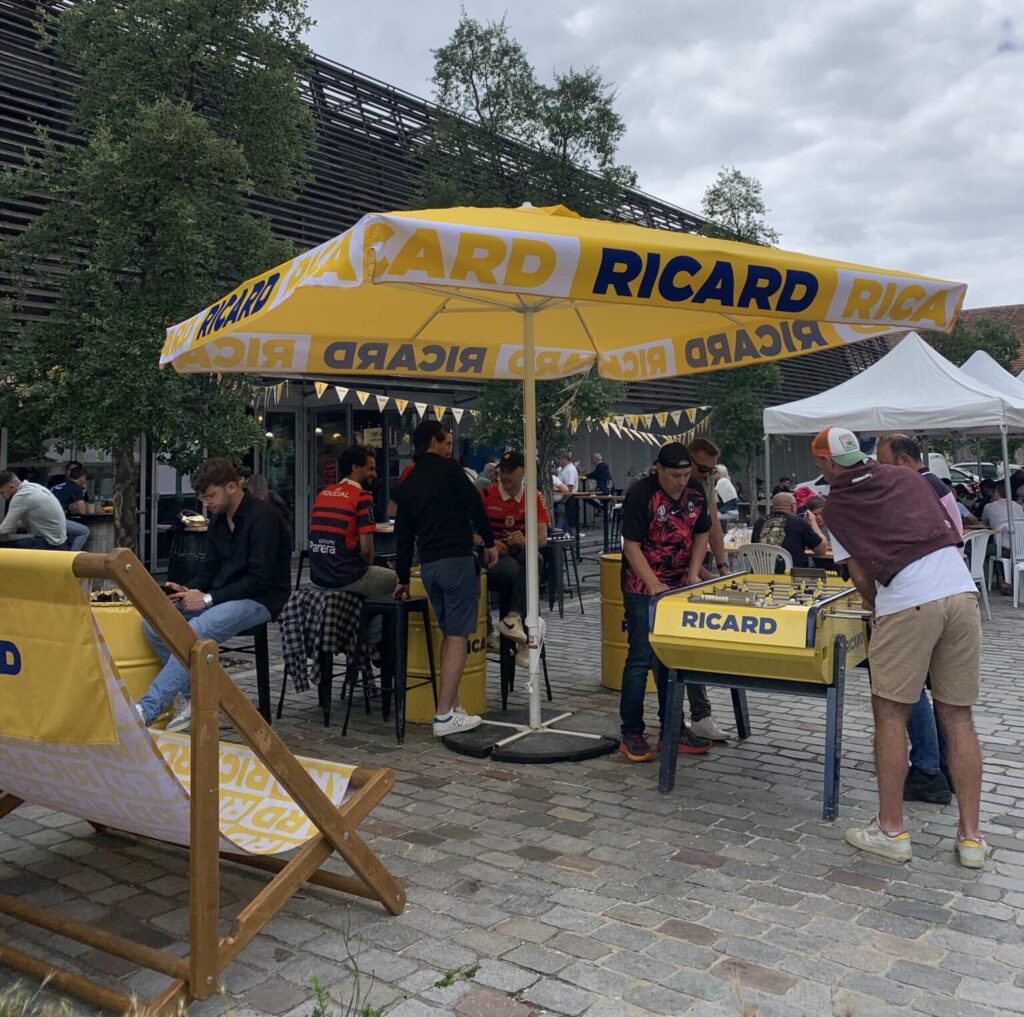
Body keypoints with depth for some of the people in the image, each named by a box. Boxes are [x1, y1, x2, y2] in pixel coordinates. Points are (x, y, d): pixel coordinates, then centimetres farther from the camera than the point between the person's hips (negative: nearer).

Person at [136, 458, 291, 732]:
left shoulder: (263, 517, -15)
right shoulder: (218, 519, 11)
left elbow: (260, 580, -20)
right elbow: (210, 568, 16)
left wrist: (208, 598, -20)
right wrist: (188, 591, -5)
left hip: (260, 600, -9)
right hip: (221, 596, 9)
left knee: (197, 631, -33)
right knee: (152, 622, -9)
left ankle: (146, 710, -29)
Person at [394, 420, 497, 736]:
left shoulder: (408, 483, 17)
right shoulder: (449, 469, -1)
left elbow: (403, 534, 18)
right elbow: (474, 505, -11)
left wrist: (403, 577, 23)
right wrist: (489, 541, 1)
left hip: (427, 565, 7)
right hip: (457, 560, -7)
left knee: (448, 635, 16)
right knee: (457, 637, -4)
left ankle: (452, 706, 18)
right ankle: (445, 716, -6)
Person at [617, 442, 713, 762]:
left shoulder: (695, 492, 2)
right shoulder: (640, 495, -17)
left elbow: (701, 534, 11)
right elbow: (631, 546, -18)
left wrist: (693, 575, -2)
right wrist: (655, 586, -24)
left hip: (679, 587, 6)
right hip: (642, 588, -6)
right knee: (641, 658, -5)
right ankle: (631, 735, 4)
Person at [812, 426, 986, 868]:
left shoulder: (835, 506, 9)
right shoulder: (908, 477, 20)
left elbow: (860, 575, 6)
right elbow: (953, 534, 24)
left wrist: (874, 608, 25)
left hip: (906, 602, -5)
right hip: (963, 591, 5)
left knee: (890, 713, 8)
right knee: (957, 716, 12)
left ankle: (891, 831, 13)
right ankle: (971, 837, 16)